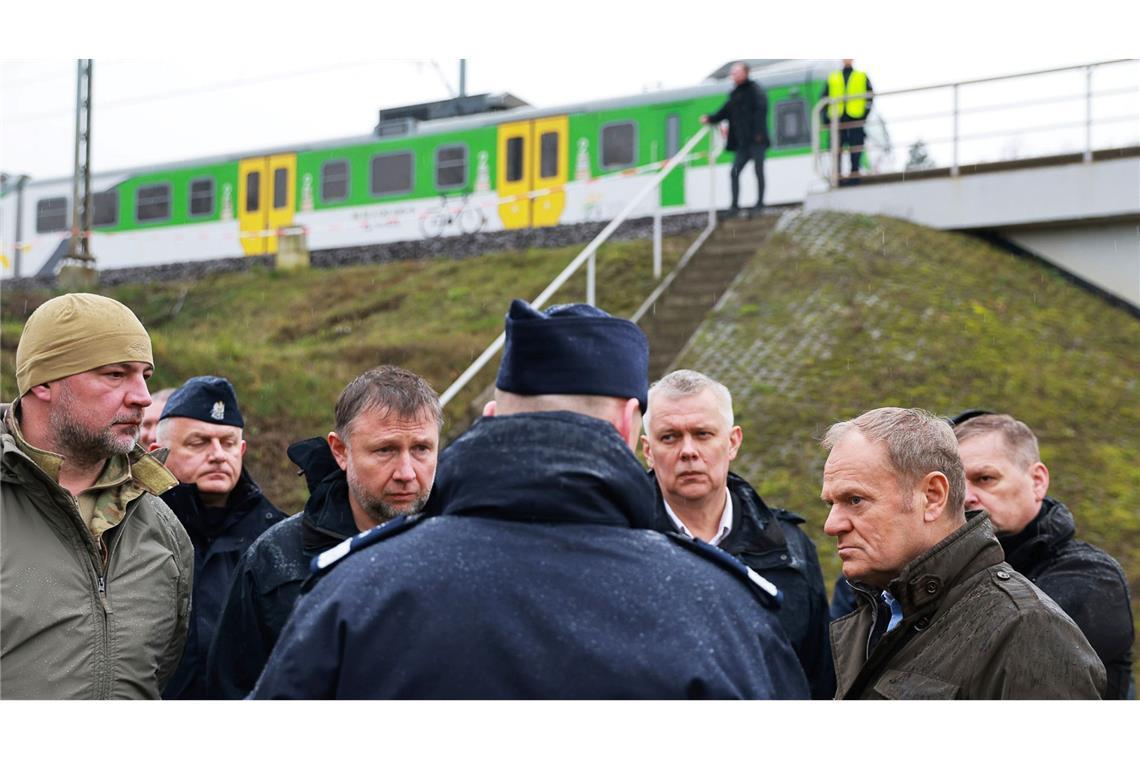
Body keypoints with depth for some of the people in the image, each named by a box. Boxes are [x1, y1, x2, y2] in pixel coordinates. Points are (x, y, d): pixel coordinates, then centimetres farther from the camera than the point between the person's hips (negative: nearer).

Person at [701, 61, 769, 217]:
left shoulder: (754, 90, -2)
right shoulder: (734, 94, 19)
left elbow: (761, 109, -12)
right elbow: (724, 112, 20)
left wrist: (758, 133, -20)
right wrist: (710, 119, 3)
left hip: (756, 140, -7)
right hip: (743, 142, 7)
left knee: (759, 171, -4)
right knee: (735, 172, 0)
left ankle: (760, 204, 2)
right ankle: (735, 206, 2)